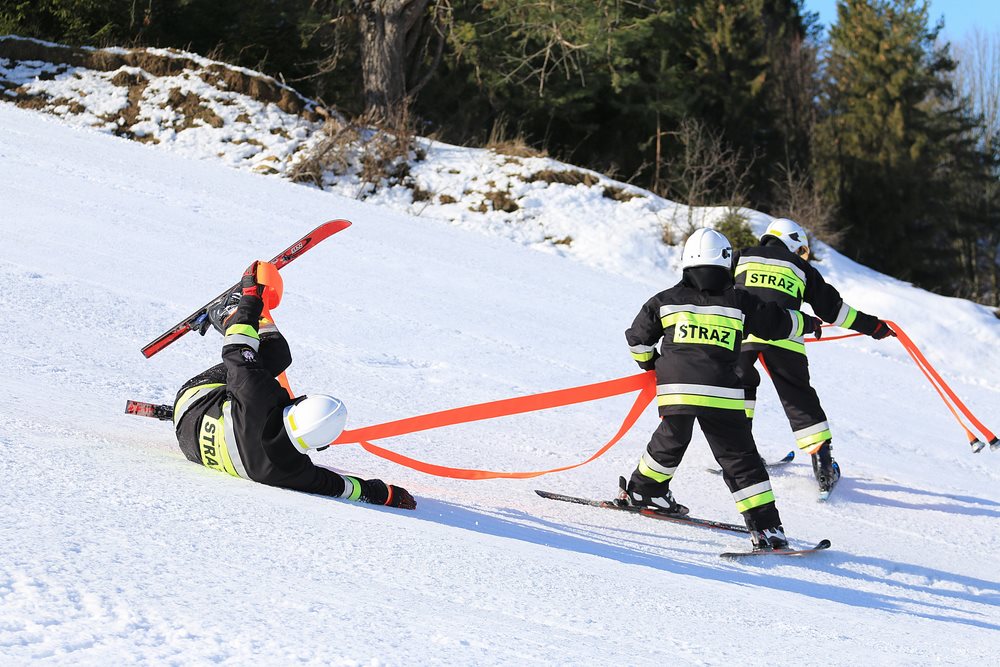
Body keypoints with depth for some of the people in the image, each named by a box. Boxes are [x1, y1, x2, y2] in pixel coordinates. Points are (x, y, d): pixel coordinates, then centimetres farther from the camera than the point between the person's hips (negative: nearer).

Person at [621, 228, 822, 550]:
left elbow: (637, 337, 16)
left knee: (670, 443, 27)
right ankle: (766, 526, -4)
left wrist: (650, 363, 37)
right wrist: (807, 323, 39)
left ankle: (642, 490, 44)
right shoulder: (739, 303, 6)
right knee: (740, 459, 2)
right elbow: (780, 323, 18)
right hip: (722, 394, -2)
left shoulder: (666, 301, 8)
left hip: (675, 390, 2)